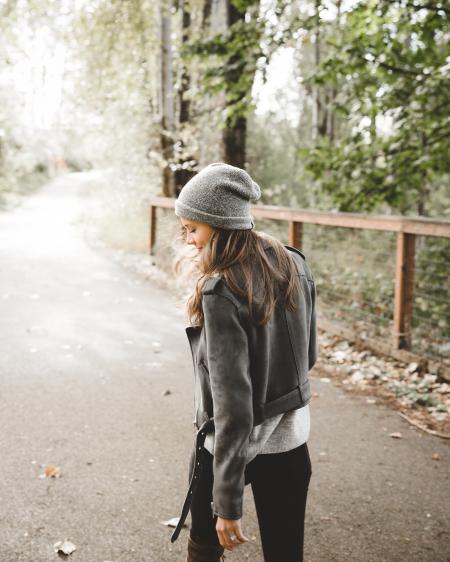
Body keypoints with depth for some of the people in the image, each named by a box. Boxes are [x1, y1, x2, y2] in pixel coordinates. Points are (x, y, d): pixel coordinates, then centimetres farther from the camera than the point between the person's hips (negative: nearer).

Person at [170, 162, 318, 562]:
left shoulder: (221, 293, -24)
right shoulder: (295, 265, -4)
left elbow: (232, 402, -25)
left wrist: (228, 502, -21)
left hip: (235, 441, -6)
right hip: (291, 437, 6)